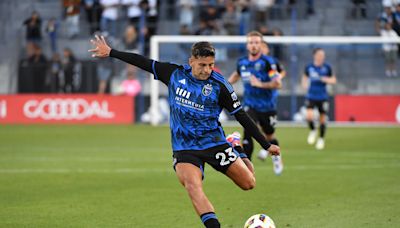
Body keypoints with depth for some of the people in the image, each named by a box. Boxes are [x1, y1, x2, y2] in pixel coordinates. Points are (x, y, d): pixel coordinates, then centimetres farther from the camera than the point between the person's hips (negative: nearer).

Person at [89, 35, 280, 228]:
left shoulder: (220, 85, -9)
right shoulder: (175, 74, -3)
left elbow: (241, 116, -3)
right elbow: (144, 62, 8)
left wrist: (266, 145, -2)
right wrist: (110, 52, 14)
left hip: (214, 143, 0)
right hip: (184, 148, 0)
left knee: (248, 183, -4)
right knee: (192, 186, -28)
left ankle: (239, 154, 30)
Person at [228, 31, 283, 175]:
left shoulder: (267, 62, -16)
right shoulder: (242, 62, 0)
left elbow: (278, 84, -22)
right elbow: (236, 74, 23)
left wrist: (260, 84, -30)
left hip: (267, 106, -2)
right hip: (250, 105, 2)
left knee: (269, 136, 15)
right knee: (247, 133, -20)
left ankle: (276, 157, 47)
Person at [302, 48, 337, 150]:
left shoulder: (327, 67, -4)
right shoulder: (309, 67, 0)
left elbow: (334, 80, 5)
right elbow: (305, 77, 19)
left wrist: (327, 80, -15)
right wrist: (304, 83, -1)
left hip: (322, 97, 0)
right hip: (311, 96, 0)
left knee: (322, 118, 5)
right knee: (309, 116, -19)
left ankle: (321, 139, 26)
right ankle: (312, 131, 13)